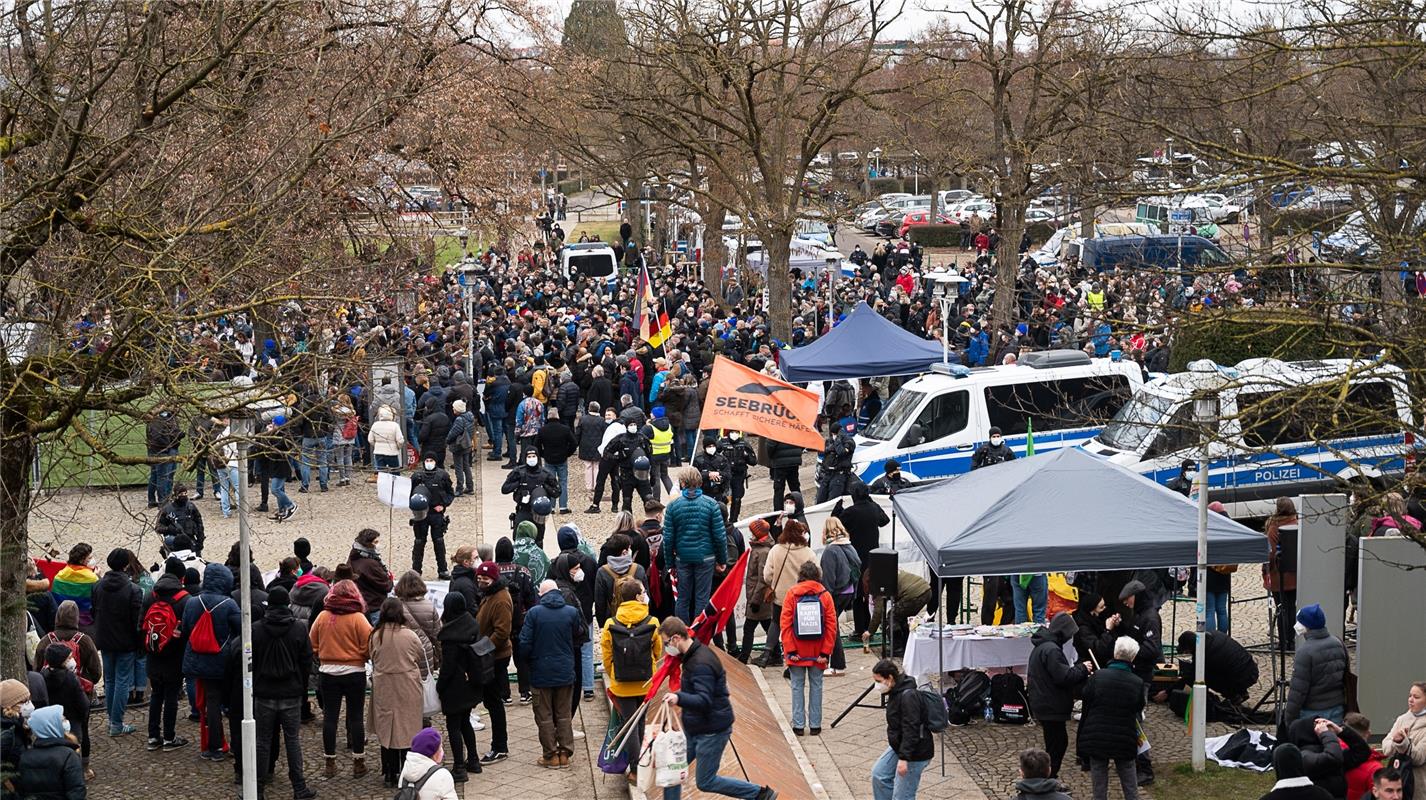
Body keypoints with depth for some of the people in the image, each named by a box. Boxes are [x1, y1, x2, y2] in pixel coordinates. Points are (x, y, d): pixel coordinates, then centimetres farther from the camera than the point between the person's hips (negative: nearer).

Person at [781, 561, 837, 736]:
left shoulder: (792, 594, -4)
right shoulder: (825, 595, -2)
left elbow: (785, 624, -9)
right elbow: (831, 626, -6)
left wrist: (790, 650, -7)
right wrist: (826, 651, -4)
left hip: (797, 652, -1)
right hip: (818, 653, 1)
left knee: (797, 686, 8)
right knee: (816, 686, 10)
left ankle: (798, 724, 7)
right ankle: (815, 724, 11)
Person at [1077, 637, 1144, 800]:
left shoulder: (1097, 676, -15)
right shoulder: (1137, 683, -11)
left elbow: (1086, 702, -5)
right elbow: (1139, 708, 3)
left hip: (1096, 737, -1)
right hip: (1125, 740, 1)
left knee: (1099, 784, 10)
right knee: (1130, 786, 13)